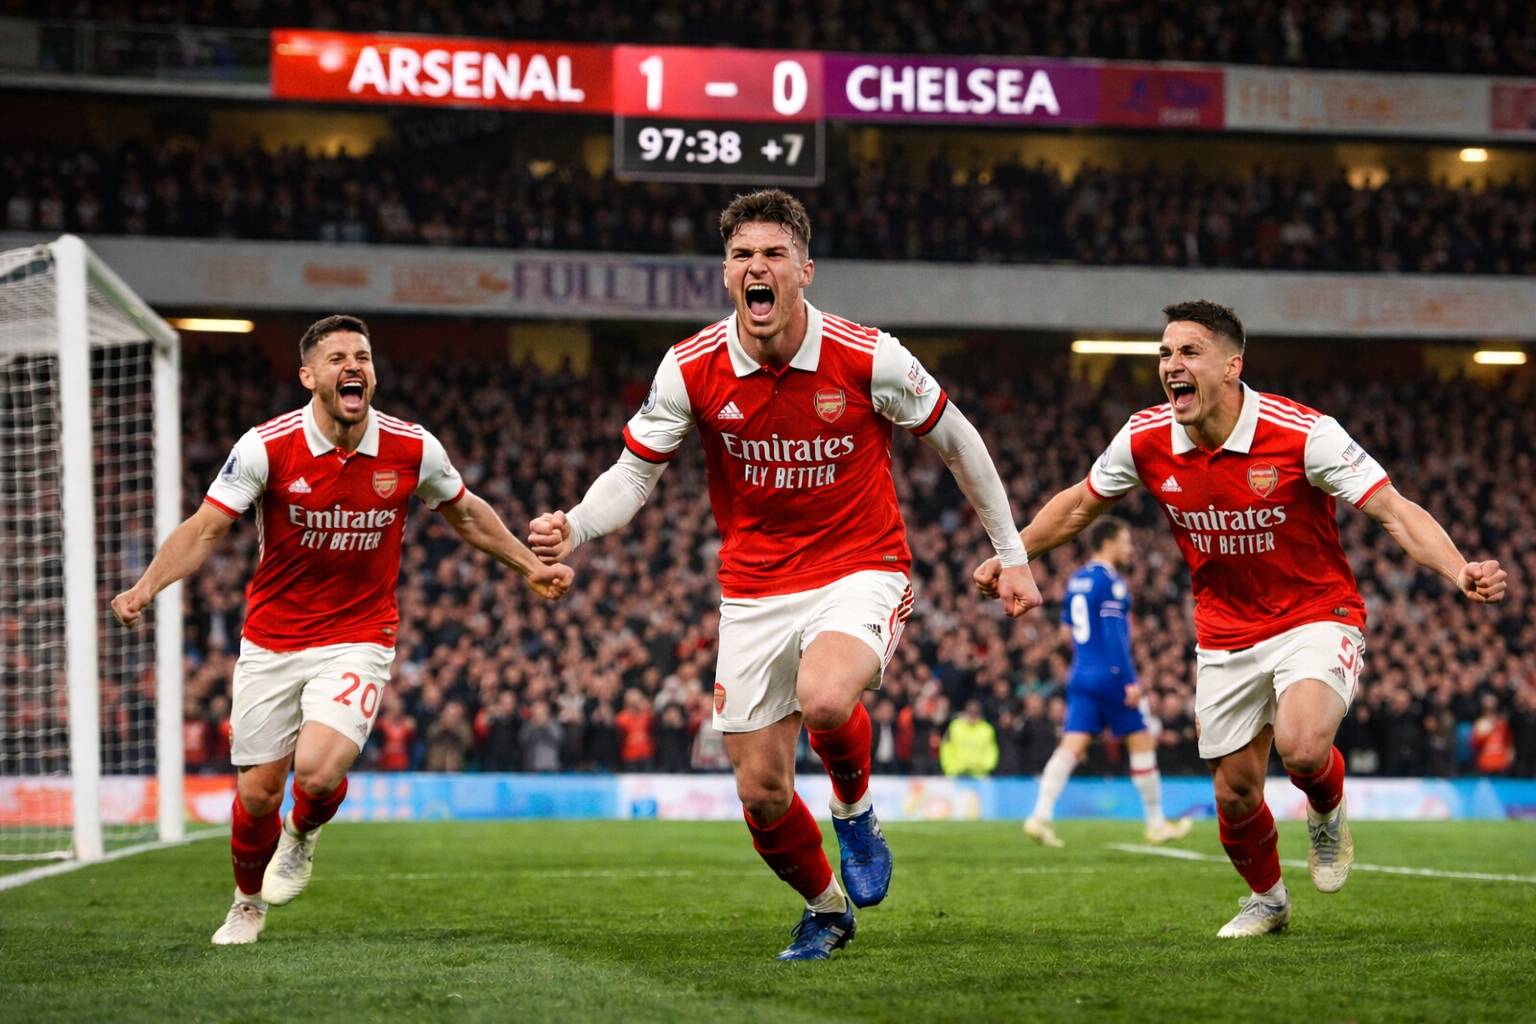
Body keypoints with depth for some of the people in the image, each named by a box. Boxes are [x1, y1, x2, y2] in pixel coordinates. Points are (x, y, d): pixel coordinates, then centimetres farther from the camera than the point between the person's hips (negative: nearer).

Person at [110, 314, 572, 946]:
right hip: (270, 642, 0)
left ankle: (302, 834, 16)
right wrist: (146, 587, -28)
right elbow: (204, 530, -13)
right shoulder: (267, 446, -13)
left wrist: (529, 566, 17)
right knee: (256, 793, 3)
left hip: (357, 639, 0)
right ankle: (248, 902, 34)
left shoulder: (413, 450, -7)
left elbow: (465, 514, 13)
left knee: (318, 770, -23)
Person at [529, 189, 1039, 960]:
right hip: (754, 589, 3)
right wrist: (575, 527, -22)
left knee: (824, 699, -35)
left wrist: (1011, 555, 6)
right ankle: (825, 908, 32)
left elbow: (956, 441, 2)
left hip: (860, 571, -3)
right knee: (761, 795, 1)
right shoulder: (691, 369, -9)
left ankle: (854, 809, 0)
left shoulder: (867, 358, -13)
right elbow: (636, 471, -1)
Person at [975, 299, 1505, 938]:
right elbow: (1080, 504, 12)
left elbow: (1395, 511, -23)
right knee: (1235, 793, 4)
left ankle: (1328, 813, 8)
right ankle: (1267, 899, 36)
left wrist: (1458, 571, -39)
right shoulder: (1145, 441, -9)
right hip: (1225, 635, 4)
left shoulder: (1302, 434, -22)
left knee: (1302, 746, -29)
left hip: (1315, 617, -4)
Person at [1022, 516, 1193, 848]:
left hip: (1081, 674, 7)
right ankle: (1156, 824, 14)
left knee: (1071, 747, 0)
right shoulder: (1111, 582, -12)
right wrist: (1131, 681, -19)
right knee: (1142, 743, 6)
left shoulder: (1075, 580, 14)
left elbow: (1067, 629, 22)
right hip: (1111, 676, -7)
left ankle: (1040, 816, -15)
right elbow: (1114, 635, -18)